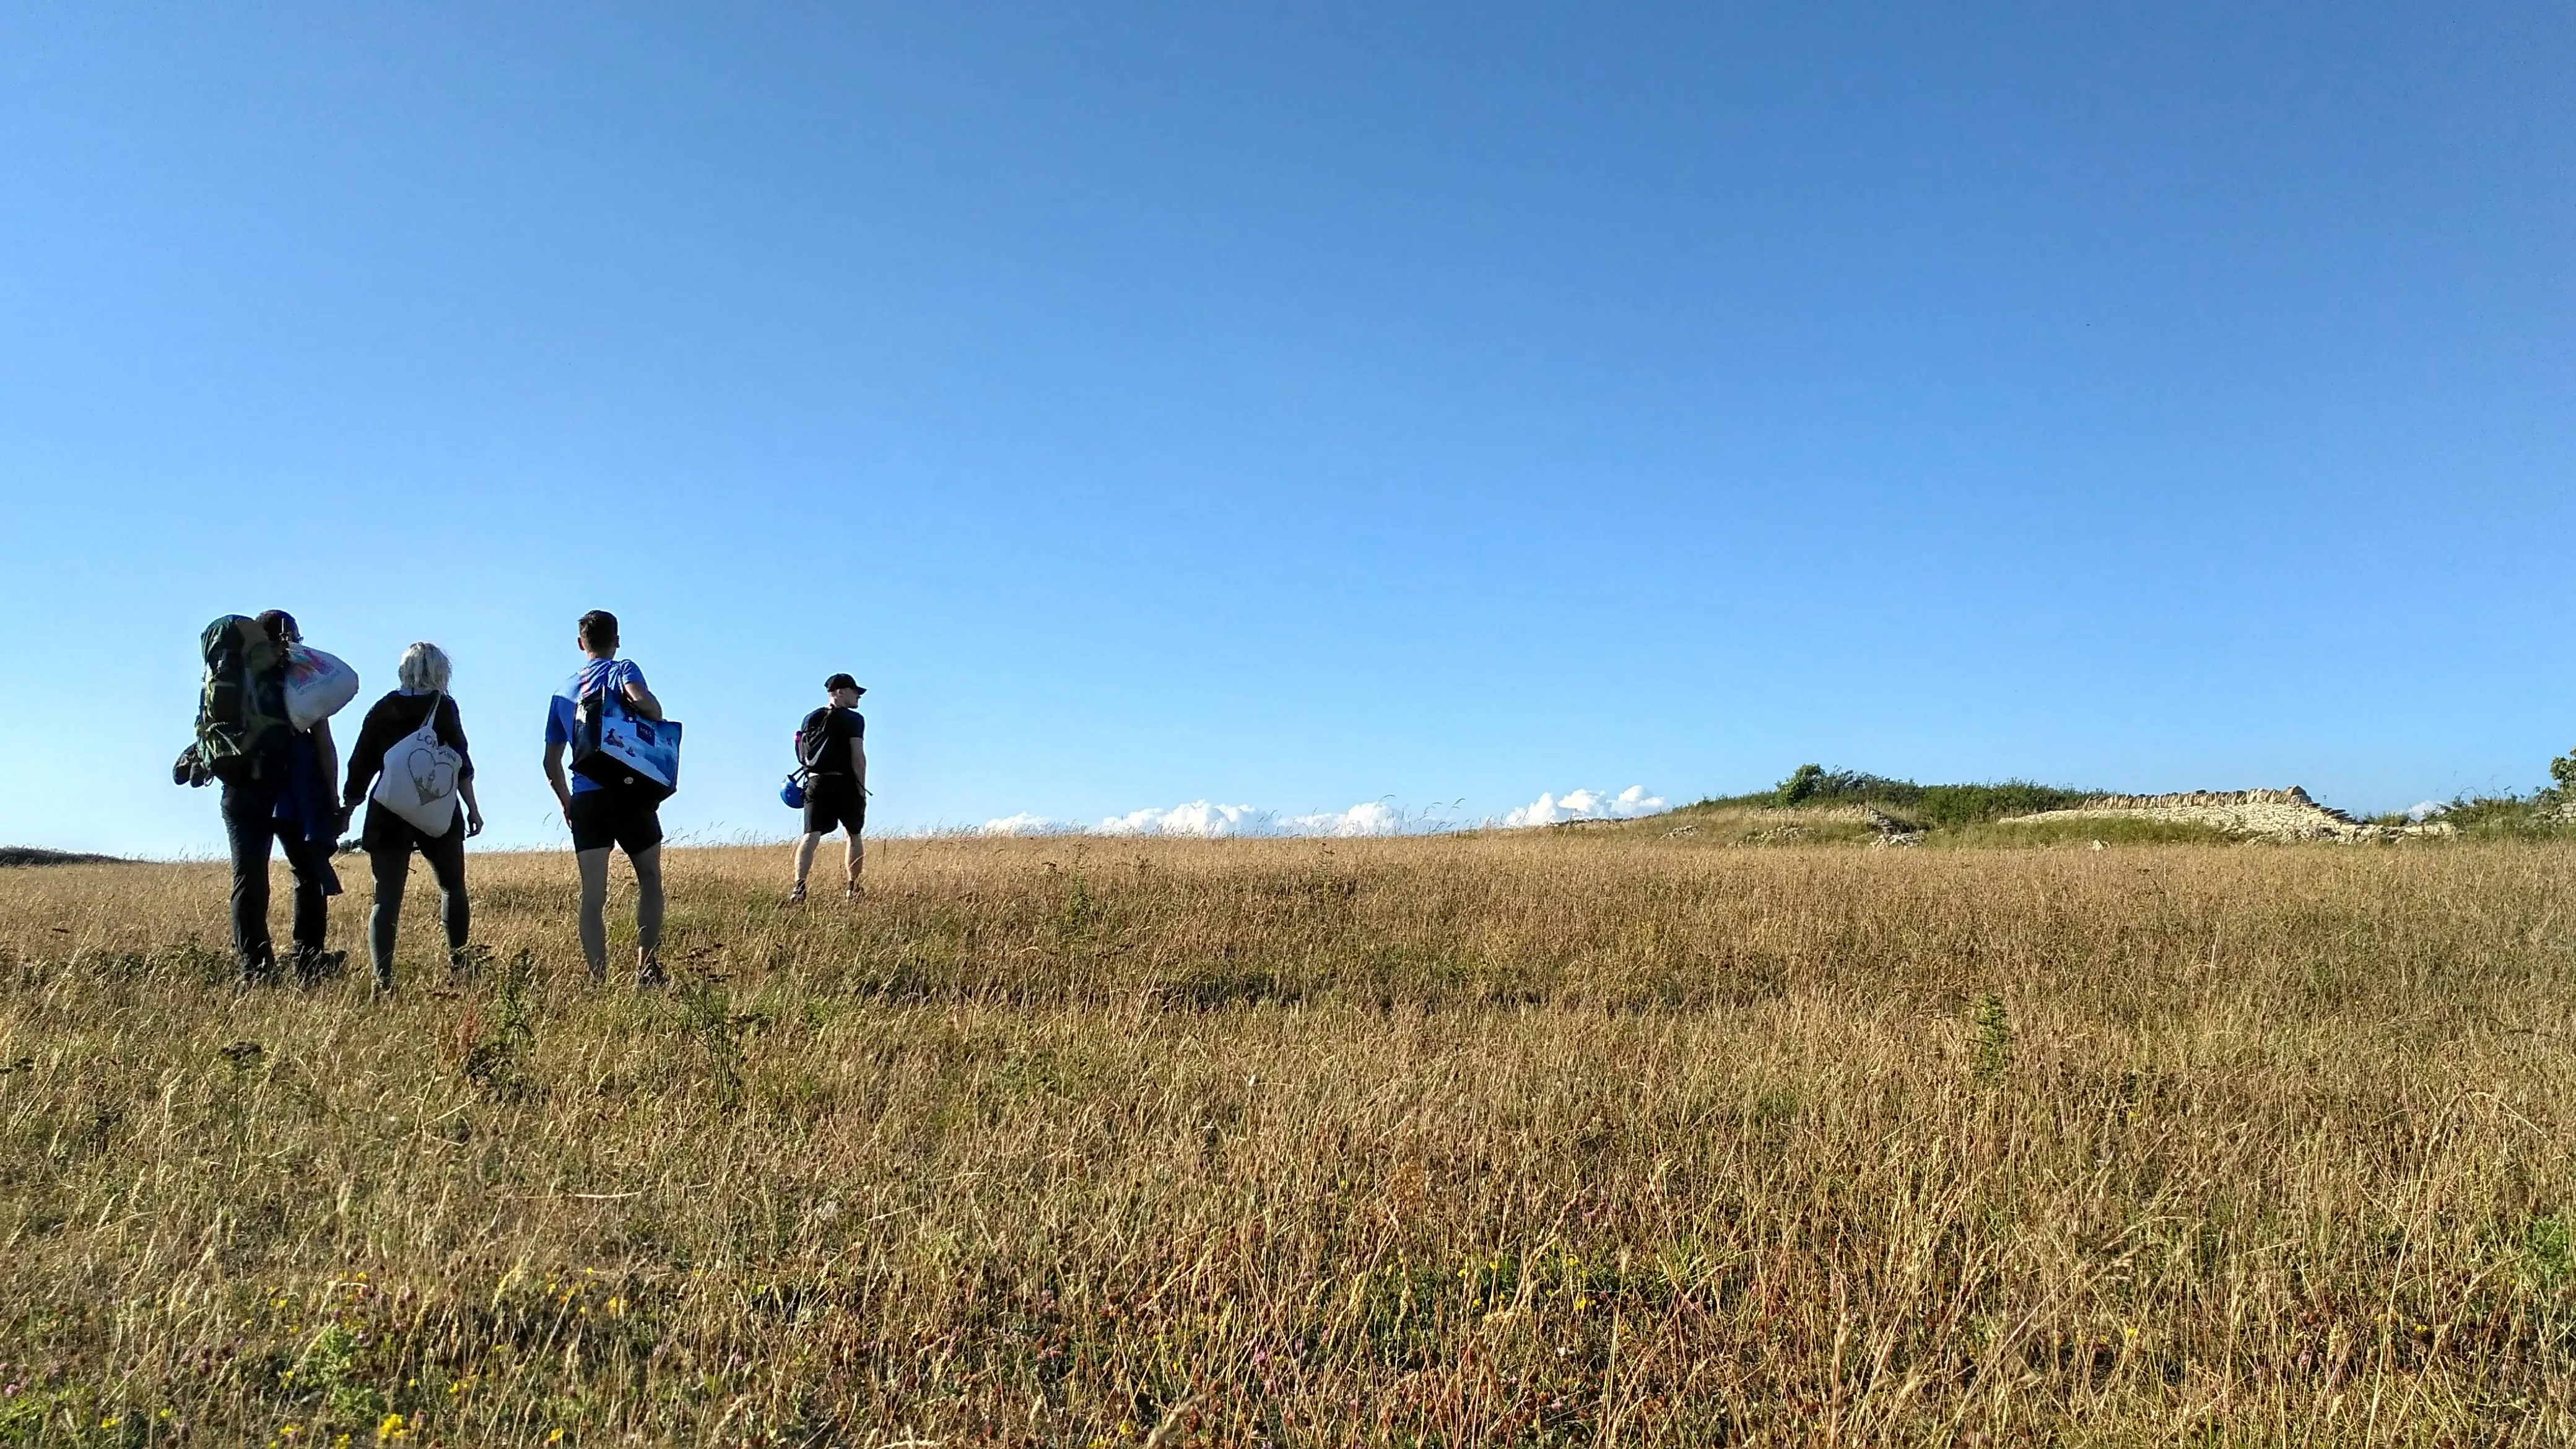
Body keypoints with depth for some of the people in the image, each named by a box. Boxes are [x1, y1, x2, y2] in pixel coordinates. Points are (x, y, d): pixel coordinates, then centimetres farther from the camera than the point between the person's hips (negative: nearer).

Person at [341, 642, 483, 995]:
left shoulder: (382, 709, 8)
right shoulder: (442, 706, -1)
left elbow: (360, 766, 9)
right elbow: (460, 762, -6)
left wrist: (347, 809, 18)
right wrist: (473, 808, -1)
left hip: (388, 815, 2)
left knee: (386, 900, 1)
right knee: (453, 889, 14)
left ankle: (382, 981, -8)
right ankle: (457, 967, 13)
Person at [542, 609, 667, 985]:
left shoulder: (563, 691, 19)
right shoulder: (622, 669, 3)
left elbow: (551, 762, 19)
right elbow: (640, 698, -22)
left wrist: (567, 803, 30)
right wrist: (659, 720, -3)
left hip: (584, 799, 3)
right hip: (629, 794, -3)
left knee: (592, 896, 1)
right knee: (649, 880, 12)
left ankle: (598, 981, -7)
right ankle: (646, 968, 2)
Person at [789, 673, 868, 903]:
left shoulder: (810, 719, 13)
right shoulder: (853, 719, -5)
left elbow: (802, 754, 13)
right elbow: (858, 756, -11)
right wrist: (862, 789, -7)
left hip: (816, 783, 4)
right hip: (845, 783, -4)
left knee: (810, 836, -4)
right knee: (854, 835, 13)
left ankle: (799, 886, -21)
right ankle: (852, 888, 18)